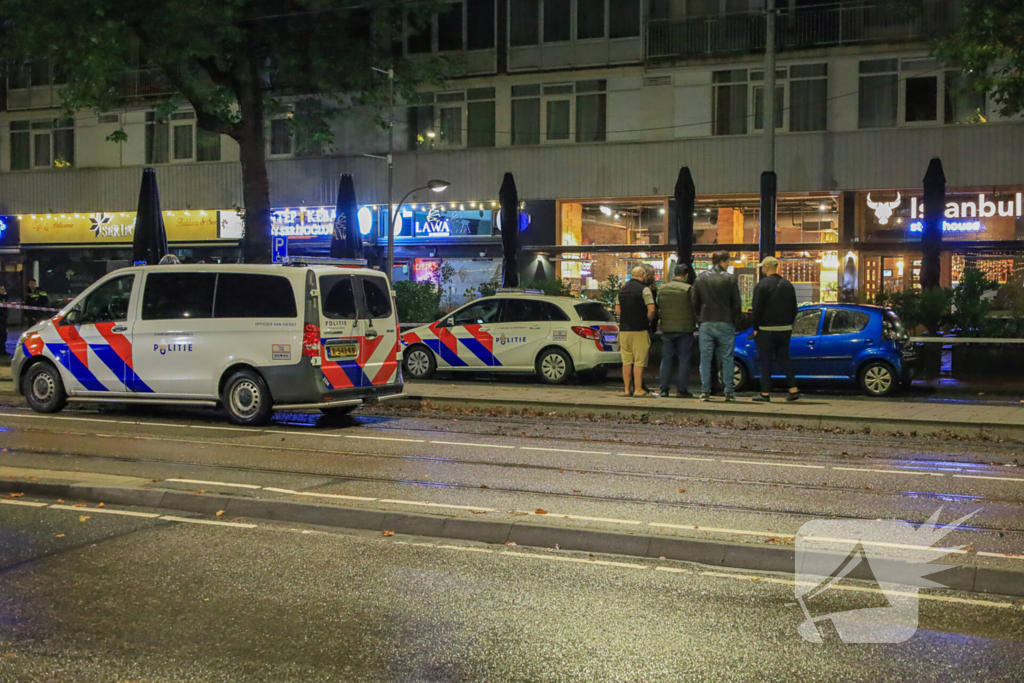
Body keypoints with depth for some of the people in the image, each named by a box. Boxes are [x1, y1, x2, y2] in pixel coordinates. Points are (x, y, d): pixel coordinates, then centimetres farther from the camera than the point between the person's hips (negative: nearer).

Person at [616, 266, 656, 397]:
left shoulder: (622, 289, 13)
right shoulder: (644, 289, -8)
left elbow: (617, 310, 15)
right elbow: (651, 310, -15)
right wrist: (648, 321, 2)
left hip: (624, 329, 6)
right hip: (639, 330, -6)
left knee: (626, 361, 7)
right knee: (639, 361, -3)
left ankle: (627, 389, 9)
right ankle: (638, 389, -3)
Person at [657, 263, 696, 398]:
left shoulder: (662, 289, 5)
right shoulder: (688, 289, -10)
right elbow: (695, 308, -5)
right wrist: (695, 324, 10)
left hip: (667, 329, 4)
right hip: (685, 329, -4)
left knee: (666, 360, 9)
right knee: (684, 360, 2)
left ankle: (664, 389, 7)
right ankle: (682, 389, 2)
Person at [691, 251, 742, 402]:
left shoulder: (700, 278, 4)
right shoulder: (730, 279, -5)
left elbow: (694, 302, 6)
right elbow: (736, 304, -3)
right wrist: (734, 322, 9)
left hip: (706, 323, 2)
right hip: (725, 323, -2)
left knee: (705, 358, 4)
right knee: (727, 358, 4)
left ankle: (705, 391, 2)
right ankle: (729, 392, 5)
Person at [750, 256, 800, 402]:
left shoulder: (762, 285, -11)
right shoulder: (788, 285, 9)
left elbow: (757, 309, -12)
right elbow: (794, 308, 13)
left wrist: (756, 327, -3)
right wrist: (788, 324, 18)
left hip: (766, 330, -6)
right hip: (785, 329, 6)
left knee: (765, 361, 0)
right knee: (784, 358, 14)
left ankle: (765, 393, 3)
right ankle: (793, 389, 7)